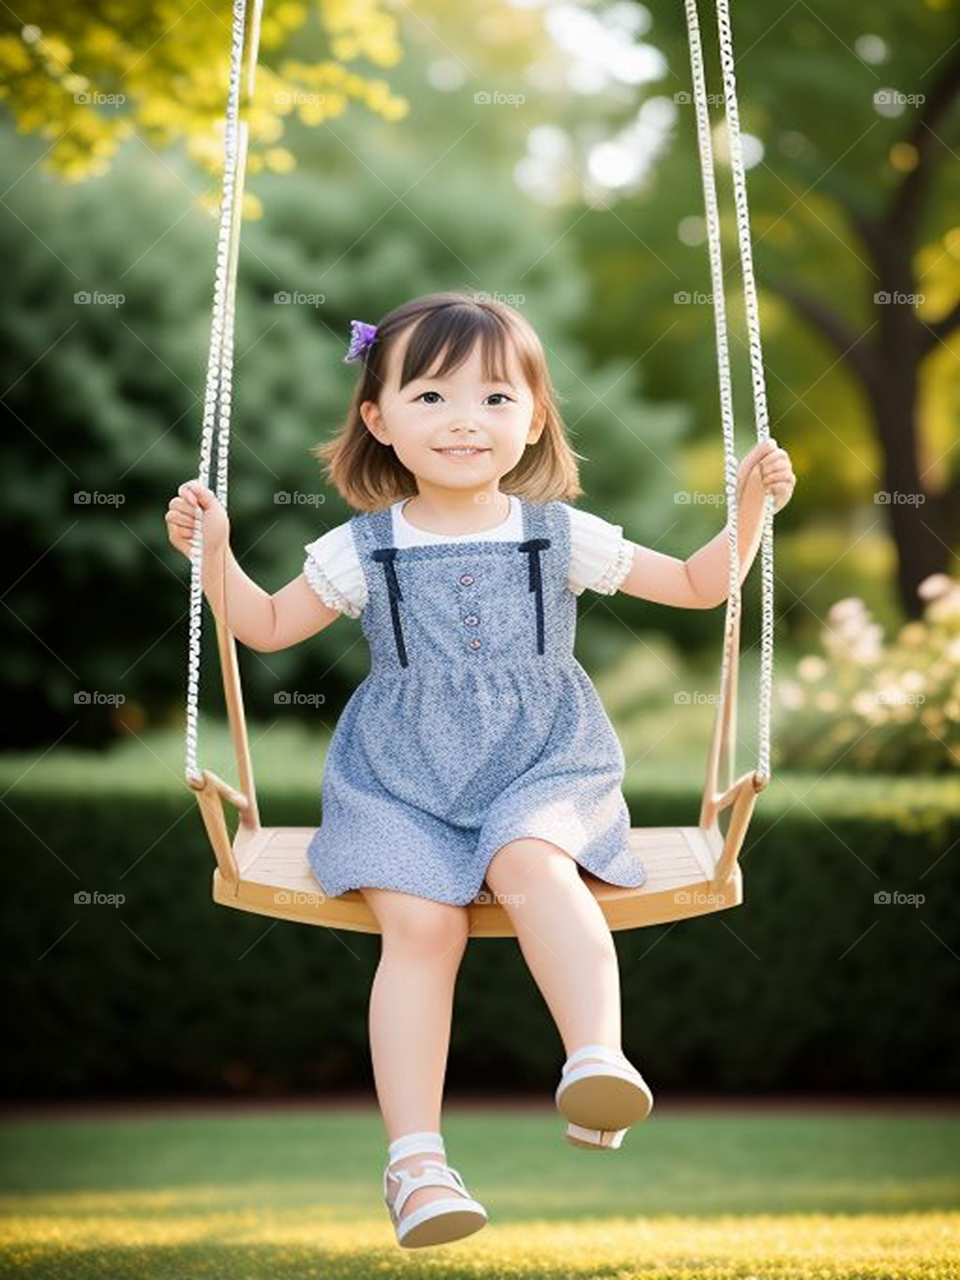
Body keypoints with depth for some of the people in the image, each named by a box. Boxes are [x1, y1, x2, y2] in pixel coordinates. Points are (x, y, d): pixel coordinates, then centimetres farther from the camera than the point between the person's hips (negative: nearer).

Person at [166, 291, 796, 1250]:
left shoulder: (561, 535, 7)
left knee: (530, 862, -34)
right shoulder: (361, 549, 7)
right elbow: (267, 625, 19)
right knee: (420, 921, -25)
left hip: (541, 761, 0)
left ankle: (598, 1060, -45)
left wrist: (750, 504, 2)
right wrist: (213, 552, 3)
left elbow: (697, 585, 15)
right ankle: (415, 1159, -26)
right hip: (399, 774, 0)